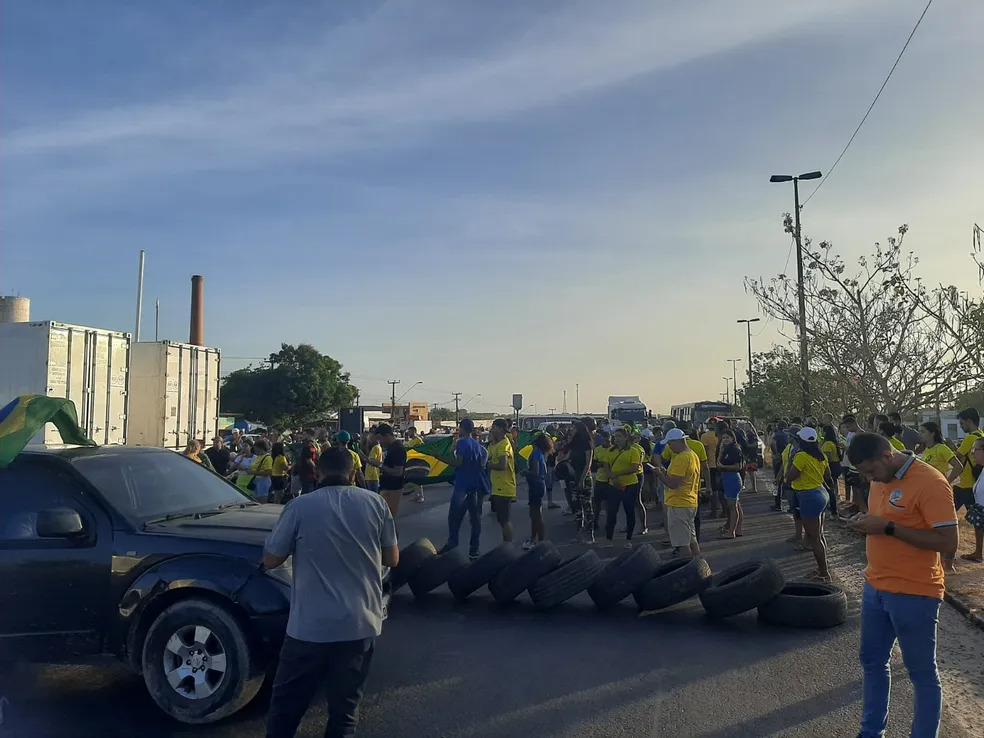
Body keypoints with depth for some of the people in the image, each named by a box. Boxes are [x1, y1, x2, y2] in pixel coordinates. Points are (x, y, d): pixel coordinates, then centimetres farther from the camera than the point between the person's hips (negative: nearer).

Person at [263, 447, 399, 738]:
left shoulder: (301, 506, -8)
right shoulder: (375, 503, -1)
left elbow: (270, 561, 0)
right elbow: (392, 558, 6)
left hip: (310, 626, -2)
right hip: (362, 624, 2)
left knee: (286, 705, 15)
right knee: (345, 707, 14)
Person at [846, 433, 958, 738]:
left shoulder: (930, 483, -19)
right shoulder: (880, 480, 6)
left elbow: (948, 543, -23)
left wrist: (888, 528, -25)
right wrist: (867, 523, 3)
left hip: (914, 595, -8)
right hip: (876, 588, 9)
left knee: (922, 674, 7)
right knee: (872, 662, 19)